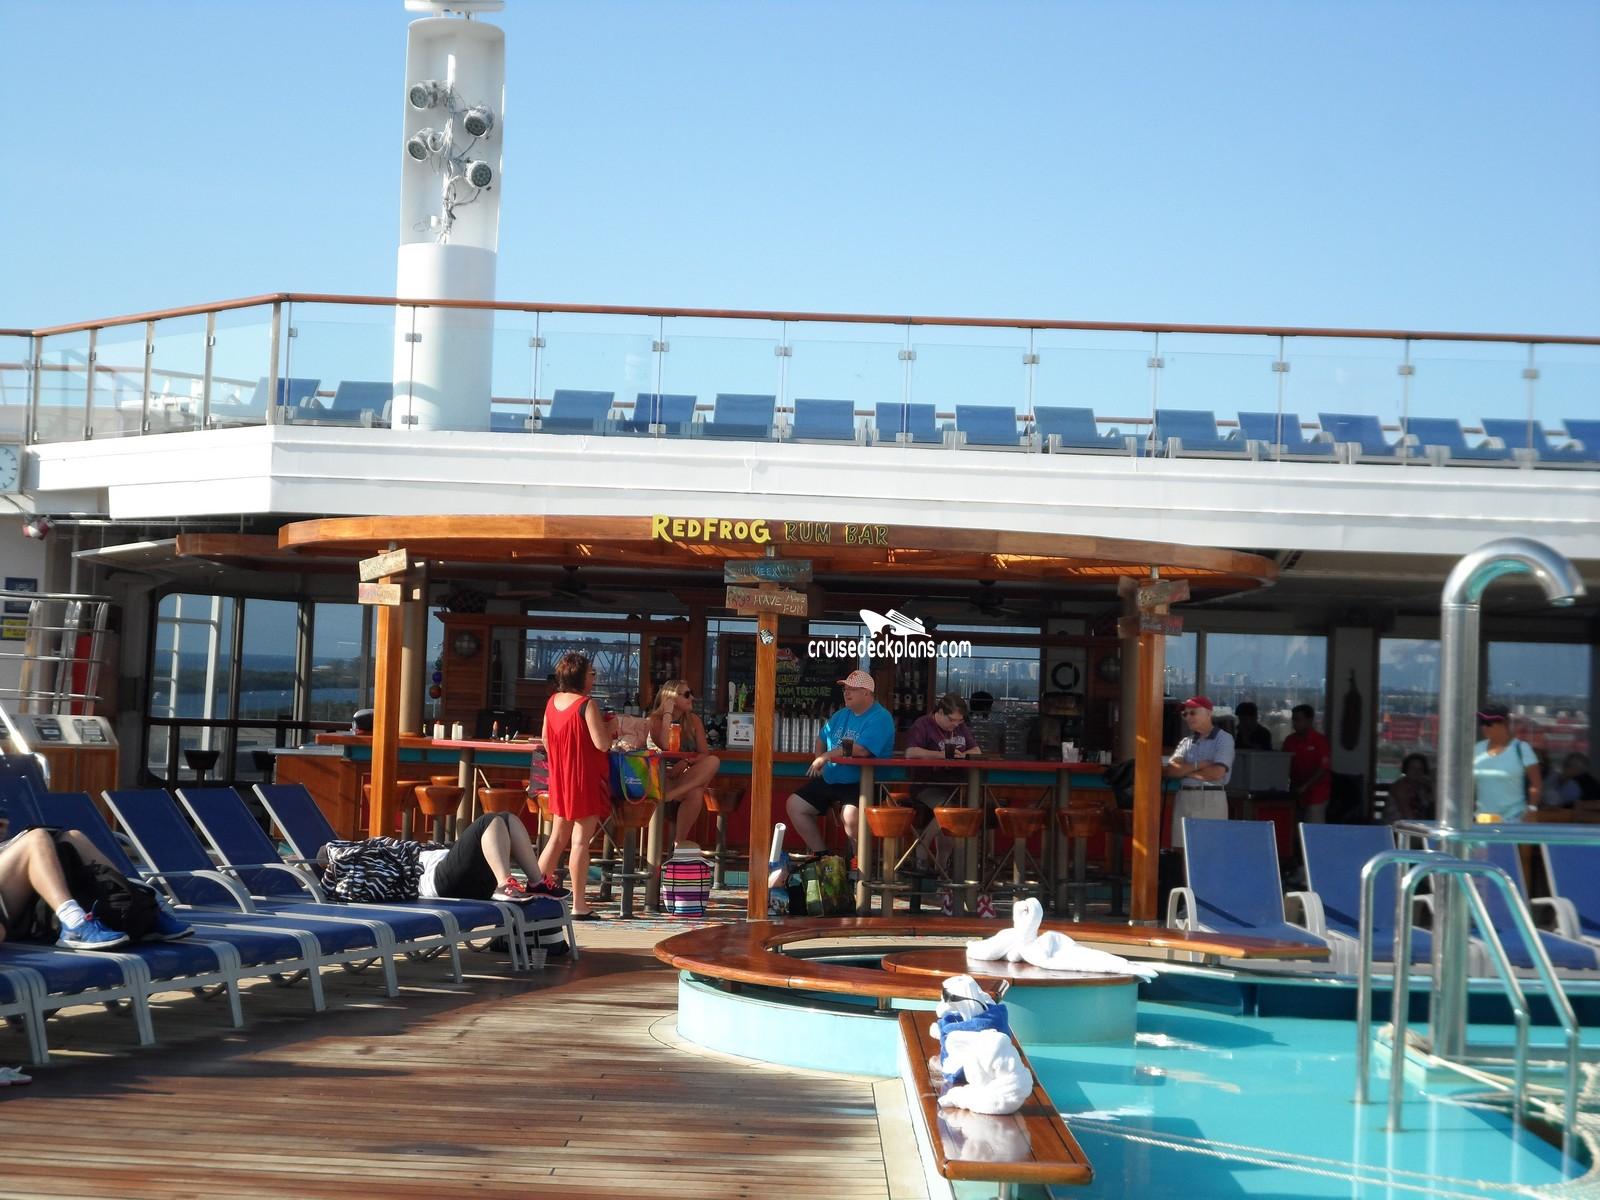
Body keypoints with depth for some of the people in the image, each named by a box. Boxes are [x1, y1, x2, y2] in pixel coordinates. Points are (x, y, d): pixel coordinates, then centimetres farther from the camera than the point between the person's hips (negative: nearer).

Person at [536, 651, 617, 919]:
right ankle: (579, 905, -2)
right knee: (581, 840, -4)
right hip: (586, 779, -7)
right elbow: (602, 743, -19)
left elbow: (546, 740, 14)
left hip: (560, 778, 7)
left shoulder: (552, 702, 6)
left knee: (558, 837, 16)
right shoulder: (587, 705, -16)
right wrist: (611, 726, -2)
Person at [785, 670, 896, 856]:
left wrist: (826, 756, -16)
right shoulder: (842, 715, 17)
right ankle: (821, 855, 13)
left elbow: (861, 750, -25)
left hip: (861, 783, -9)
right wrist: (818, 760, 6)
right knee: (794, 805, 5)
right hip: (830, 781, 9)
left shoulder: (880, 718, -12)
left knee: (851, 815, -36)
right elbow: (822, 738, 29)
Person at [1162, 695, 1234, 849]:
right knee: (1181, 849, 2)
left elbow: (1217, 772, -12)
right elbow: (1170, 770, 3)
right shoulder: (1186, 742, 16)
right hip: (1183, 797, 5)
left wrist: (1185, 770, -1)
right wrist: (1197, 765, -9)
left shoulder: (1224, 739, 1)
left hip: (1211, 798, -5)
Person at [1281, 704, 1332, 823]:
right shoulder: (1289, 741, 7)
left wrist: (1305, 787, -17)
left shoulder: (1320, 741, -9)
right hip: (1296, 794, 6)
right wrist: (1291, 786, -2)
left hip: (1316, 794, -6)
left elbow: (1324, 768, -13)